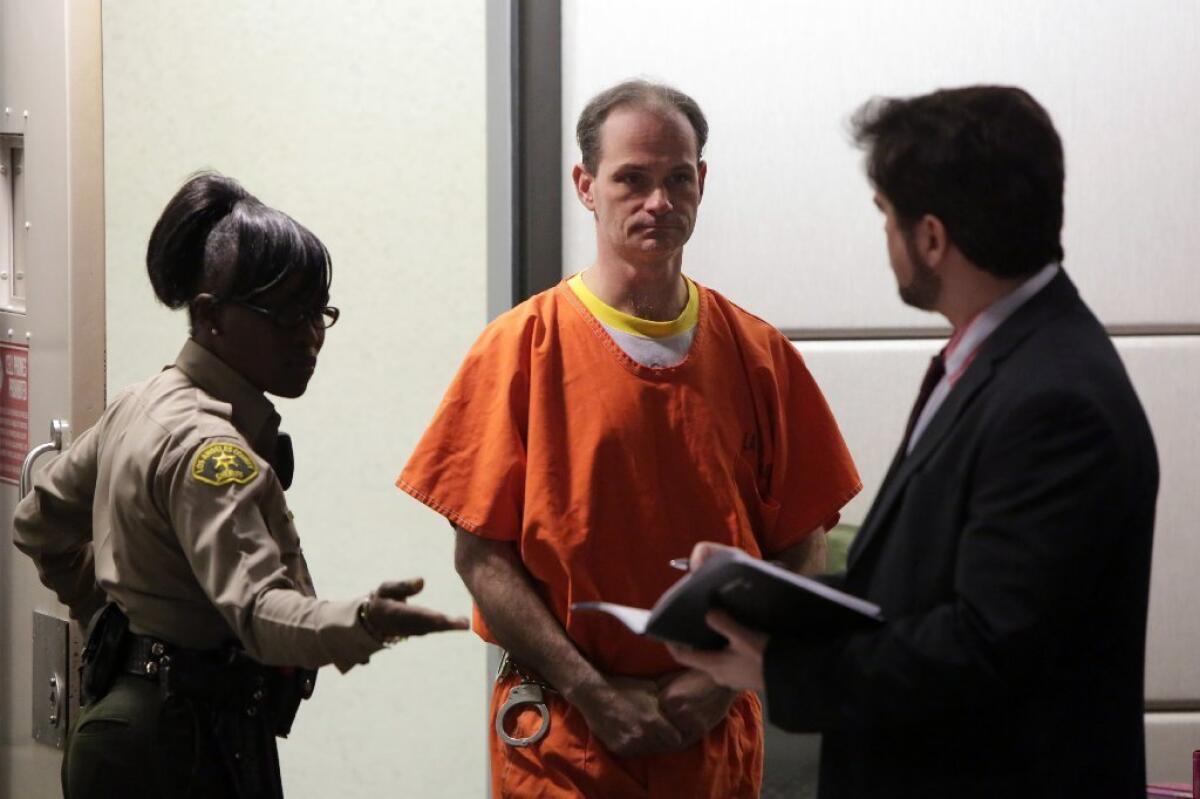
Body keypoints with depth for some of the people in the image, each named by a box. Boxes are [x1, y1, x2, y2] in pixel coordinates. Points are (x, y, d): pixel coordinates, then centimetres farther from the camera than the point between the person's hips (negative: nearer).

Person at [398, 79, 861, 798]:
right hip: (561, 740, -2)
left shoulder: (756, 353, 4)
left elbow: (801, 549, 5)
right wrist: (595, 692, -13)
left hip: (717, 735, 2)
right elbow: (481, 554, -6)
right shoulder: (522, 348, -3)